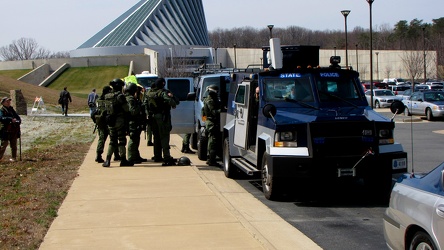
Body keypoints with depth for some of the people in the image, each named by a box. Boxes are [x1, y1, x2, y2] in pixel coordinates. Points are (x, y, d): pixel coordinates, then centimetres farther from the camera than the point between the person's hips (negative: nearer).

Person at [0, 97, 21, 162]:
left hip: (13, 131, 6)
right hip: (5, 131, -6)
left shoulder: (12, 110, 16)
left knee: (13, 145, 9)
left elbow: (17, 117, 16)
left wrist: (18, 121, -8)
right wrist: (11, 119, -30)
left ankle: (14, 158, 16)